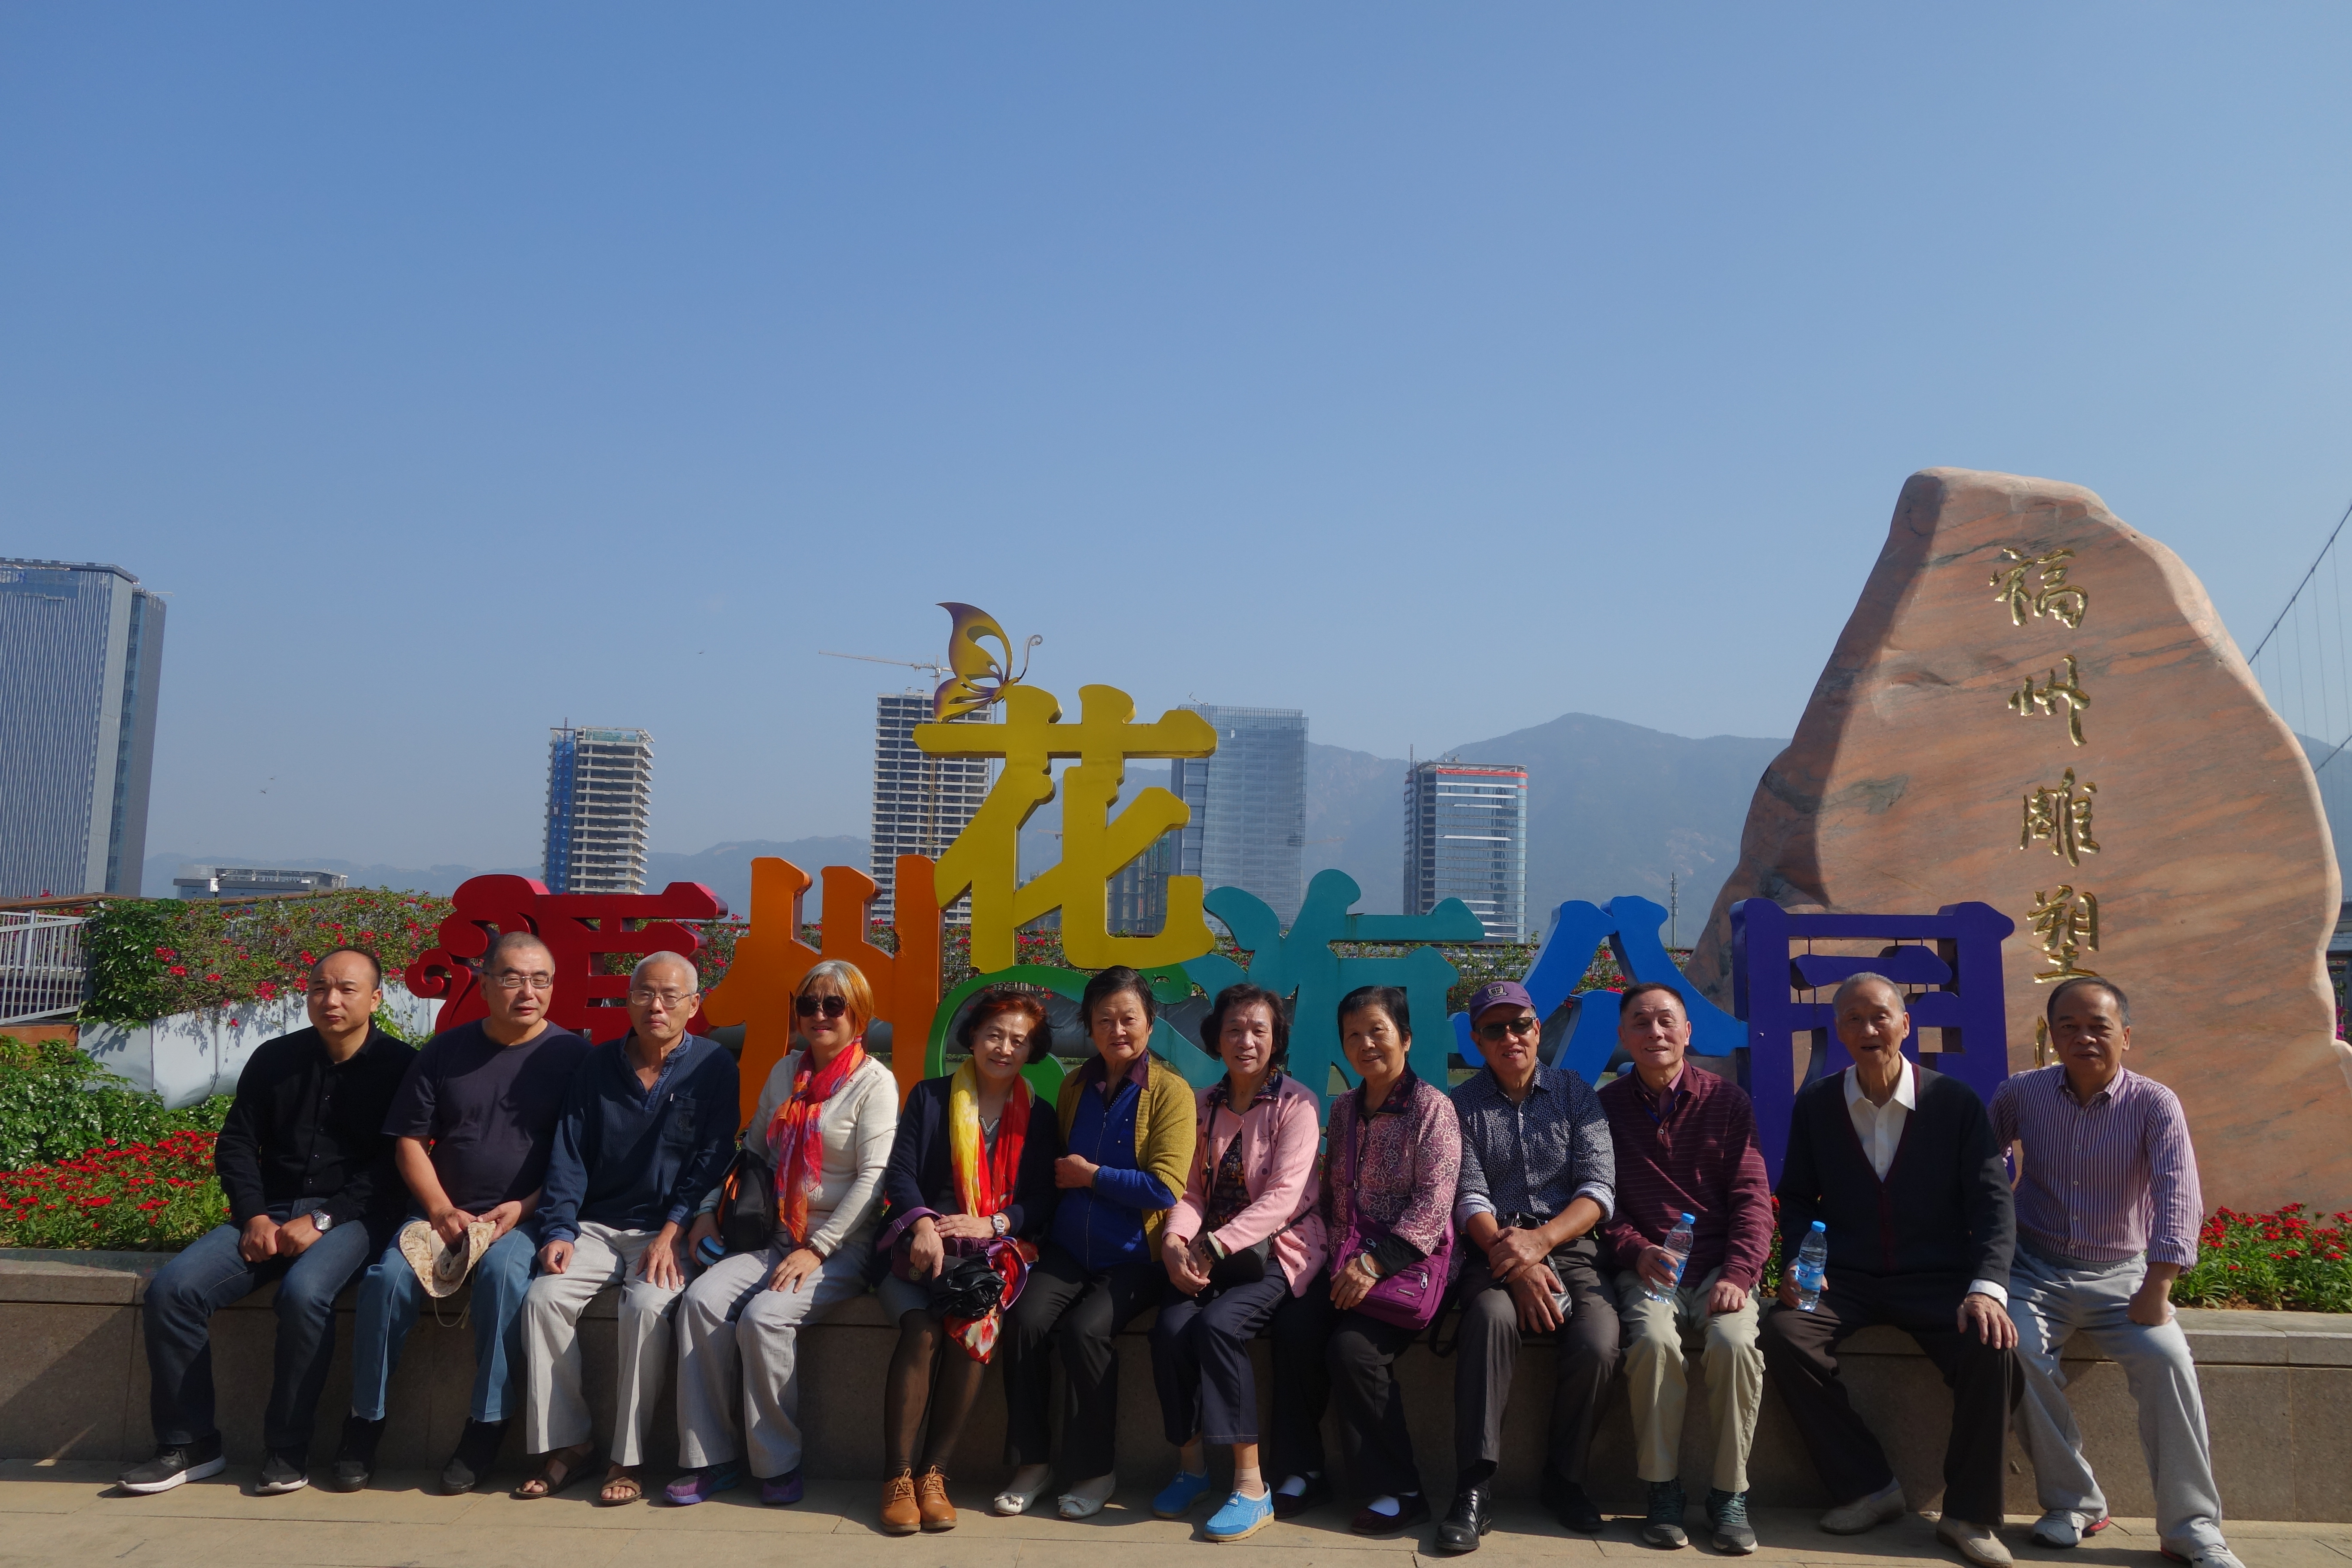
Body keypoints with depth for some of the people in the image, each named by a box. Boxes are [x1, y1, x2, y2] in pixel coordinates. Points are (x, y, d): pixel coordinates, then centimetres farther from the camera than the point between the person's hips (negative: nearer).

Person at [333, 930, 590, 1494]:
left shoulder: (572, 1055, 2)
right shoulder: (446, 1051, 10)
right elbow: (409, 1142, 10)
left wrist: (523, 1208, -12)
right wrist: (441, 1210, -6)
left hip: (524, 1217, -3)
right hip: (442, 1210, 3)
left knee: (504, 1273, -33)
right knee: (388, 1278, -23)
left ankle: (485, 1428, -20)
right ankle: (365, 1423, -4)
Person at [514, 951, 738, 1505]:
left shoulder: (713, 1066, -1)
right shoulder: (598, 1067, 9)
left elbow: (711, 1159, -6)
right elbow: (568, 1156, 6)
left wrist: (672, 1232, -16)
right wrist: (559, 1230, -7)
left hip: (668, 1230, -3)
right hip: (598, 1226, 4)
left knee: (648, 1305, -30)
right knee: (544, 1297, -21)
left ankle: (627, 1459, -17)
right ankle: (567, 1443, -8)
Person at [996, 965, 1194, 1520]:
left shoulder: (1170, 1091, -5)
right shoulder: (1074, 1087, 12)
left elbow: (1164, 1188, -13)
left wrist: (1092, 1175, -8)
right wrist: (1059, 1177, 0)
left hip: (1133, 1256, -4)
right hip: (1067, 1249, 4)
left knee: (1083, 1329, -26)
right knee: (1026, 1319, -22)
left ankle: (1099, 1469, -4)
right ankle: (1032, 1461, -4)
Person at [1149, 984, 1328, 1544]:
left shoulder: (1298, 1104, -5)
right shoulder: (1203, 1106, 11)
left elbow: (1283, 1196, -15)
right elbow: (1191, 1190, 7)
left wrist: (1213, 1247, -23)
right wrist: (1175, 1241, -15)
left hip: (1276, 1249, -4)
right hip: (1211, 1251, 4)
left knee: (1218, 1323, -29)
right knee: (1170, 1326, -22)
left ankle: (1251, 1485, -18)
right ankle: (1191, 1463, -2)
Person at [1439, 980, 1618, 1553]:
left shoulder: (1576, 1095, 9)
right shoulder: (1463, 1105, 7)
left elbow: (1599, 1189, 0)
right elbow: (1469, 1201, -2)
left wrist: (1541, 1240, -17)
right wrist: (1513, 1262, -19)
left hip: (1570, 1245, 1)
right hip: (1496, 1250, -1)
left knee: (1596, 1345, -28)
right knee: (1491, 1316, -35)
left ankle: (1563, 1479, -2)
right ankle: (1475, 1490, -28)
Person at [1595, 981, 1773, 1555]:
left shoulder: (1727, 1101, 7)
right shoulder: (1606, 1106, 7)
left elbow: (1752, 1198, 2)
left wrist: (1738, 1274, -13)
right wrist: (1637, 1251, -14)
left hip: (1719, 1267, 1)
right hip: (1646, 1269, 0)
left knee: (1735, 1342, -30)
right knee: (1653, 1341, -31)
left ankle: (1729, 1494, -11)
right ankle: (1663, 1491, -13)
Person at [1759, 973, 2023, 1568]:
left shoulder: (1956, 1103, -2)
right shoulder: (1815, 1105, 4)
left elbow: (1992, 1202, -6)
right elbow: (1797, 1198, 9)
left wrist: (1988, 1287, -22)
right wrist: (1797, 1263, -9)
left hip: (1936, 1279, -1)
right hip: (1846, 1278, 1)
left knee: (1993, 1346, -30)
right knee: (1785, 1334, -26)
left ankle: (1969, 1514, -9)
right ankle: (1868, 1487, -7)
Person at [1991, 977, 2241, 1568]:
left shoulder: (2154, 1104, -6)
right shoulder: (2020, 1094, 1)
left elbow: (2179, 1195, -17)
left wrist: (2157, 1286, -26)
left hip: (2120, 1275, -1)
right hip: (2035, 1272, 1)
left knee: (2165, 1356, -28)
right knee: (2018, 1353, -26)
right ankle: (2074, 1504, -7)